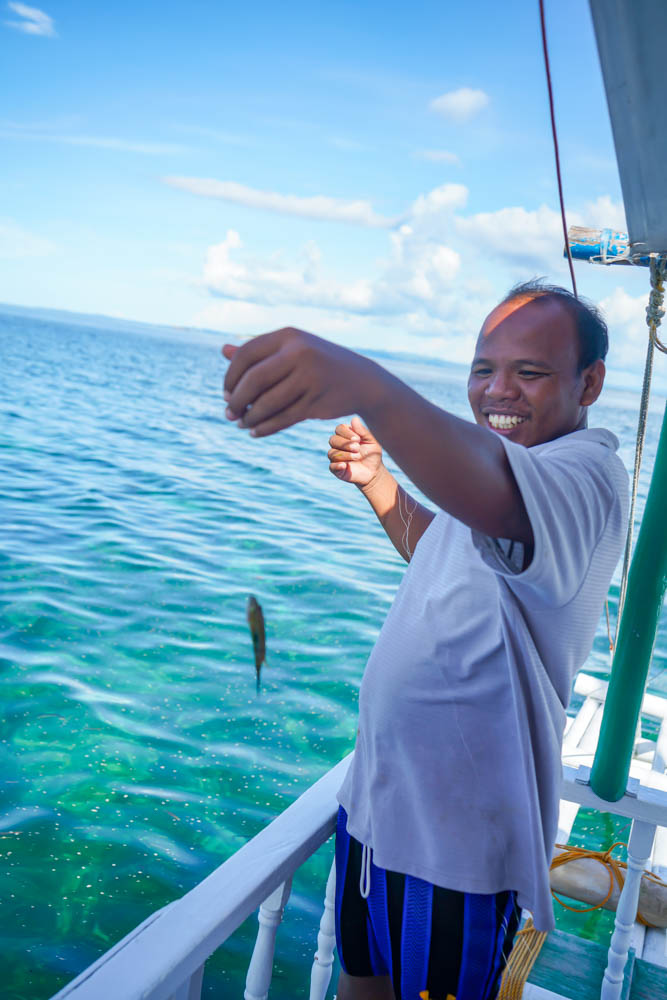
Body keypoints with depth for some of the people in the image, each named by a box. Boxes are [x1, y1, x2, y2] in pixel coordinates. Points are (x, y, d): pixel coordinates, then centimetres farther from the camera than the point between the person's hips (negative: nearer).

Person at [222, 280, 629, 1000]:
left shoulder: (583, 473, -23)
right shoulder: (504, 462, 7)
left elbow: (491, 493, -48)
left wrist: (365, 385, -65)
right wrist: (377, 483, 5)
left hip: (459, 839, -8)